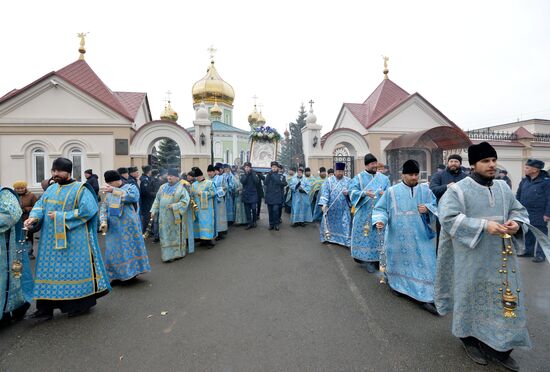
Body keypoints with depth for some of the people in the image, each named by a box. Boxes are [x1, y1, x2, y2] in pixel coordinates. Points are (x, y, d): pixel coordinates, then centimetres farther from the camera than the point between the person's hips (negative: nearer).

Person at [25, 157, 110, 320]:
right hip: (50, 240, 6)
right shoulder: (51, 189, 13)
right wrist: (34, 217, -13)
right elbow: (40, 205, 9)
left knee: (74, 269, 2)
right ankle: (46, 308, 18)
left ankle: (81, 304, 16)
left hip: (72, 240, -6)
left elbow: (88, 210, -20)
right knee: (49, 270, 8)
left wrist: (60, 217, -18)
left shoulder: (80, 189, -9)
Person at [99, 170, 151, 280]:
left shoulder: (131, 187, -4)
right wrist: (103, 222, -8)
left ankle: (132, 271, 19)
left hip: (128, 226, -4)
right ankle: (114, 275, 21)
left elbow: (133, 197, -26)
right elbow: (104, 208, 7)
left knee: (129, 249, 5)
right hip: (113, 227, 5)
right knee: (113, 251, 8)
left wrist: (114, 190, -32)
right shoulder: (109, 192, 10)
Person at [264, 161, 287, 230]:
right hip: (269, 196, 2)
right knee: (270, 211, 5)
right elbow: (265, 183, -3)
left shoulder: (281, 176, 5)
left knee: (275, 210, -11)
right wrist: (269, 175, -16)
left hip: (277, 196, -2)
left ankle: (276, 224, 2)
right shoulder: (268, 175, 10)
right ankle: (271, 224, 16)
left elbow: (284, 183, -11)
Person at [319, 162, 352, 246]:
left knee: (345, 224, -2)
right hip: (331, 207, 0)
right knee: (331, 223, 13)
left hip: (344, 208, 0)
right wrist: (324, 204, -17)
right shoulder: (329, 181, 1)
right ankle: (328, 237, 30)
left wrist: (348, 192, -18)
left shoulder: (348, 181, 6)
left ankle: (347, 240, 4)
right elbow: (325, 193, -6)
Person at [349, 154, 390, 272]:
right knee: (366, 235, -1)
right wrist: (364, 193, -27)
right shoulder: (358, 178, 2)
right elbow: (352, 191, -9)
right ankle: (367, 259, 7)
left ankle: (378, 258, 16)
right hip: (364, 214, -3)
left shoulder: (384, 178, 11)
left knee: (379, 235, 5)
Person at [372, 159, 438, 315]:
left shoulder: (425, 190, 4)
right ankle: (397, 285, 37)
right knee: (400, 261, 14)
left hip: (421, 237, 1)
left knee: (424, 264, -1)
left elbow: (436, 207, 4)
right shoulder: (392, 191, -1)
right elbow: (381, 209, 0)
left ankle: (426, 297, 8)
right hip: (399, 237, -1)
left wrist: (427, 208, -17)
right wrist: (380, 220, -18)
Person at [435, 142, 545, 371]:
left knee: (505, 298, 11)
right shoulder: (458, 189, -11)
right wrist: (484, 225, -25)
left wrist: (517, 223, -8)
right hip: (473, 259, -5)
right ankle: (470, 339, 30)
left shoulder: (503, 187, 8)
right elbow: (448, 218, -19)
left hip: (502, 256, 6)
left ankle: (499, 348, 29)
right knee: (472, 298, 9)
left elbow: (520, 210, 15)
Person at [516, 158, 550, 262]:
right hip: (525, 214, 6)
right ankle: (529, 251, 28)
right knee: (528, 234, 15)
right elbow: (518, 196, 14)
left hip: (539, 216, -6)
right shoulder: (524, 181, 7)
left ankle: (540, 254, 15)